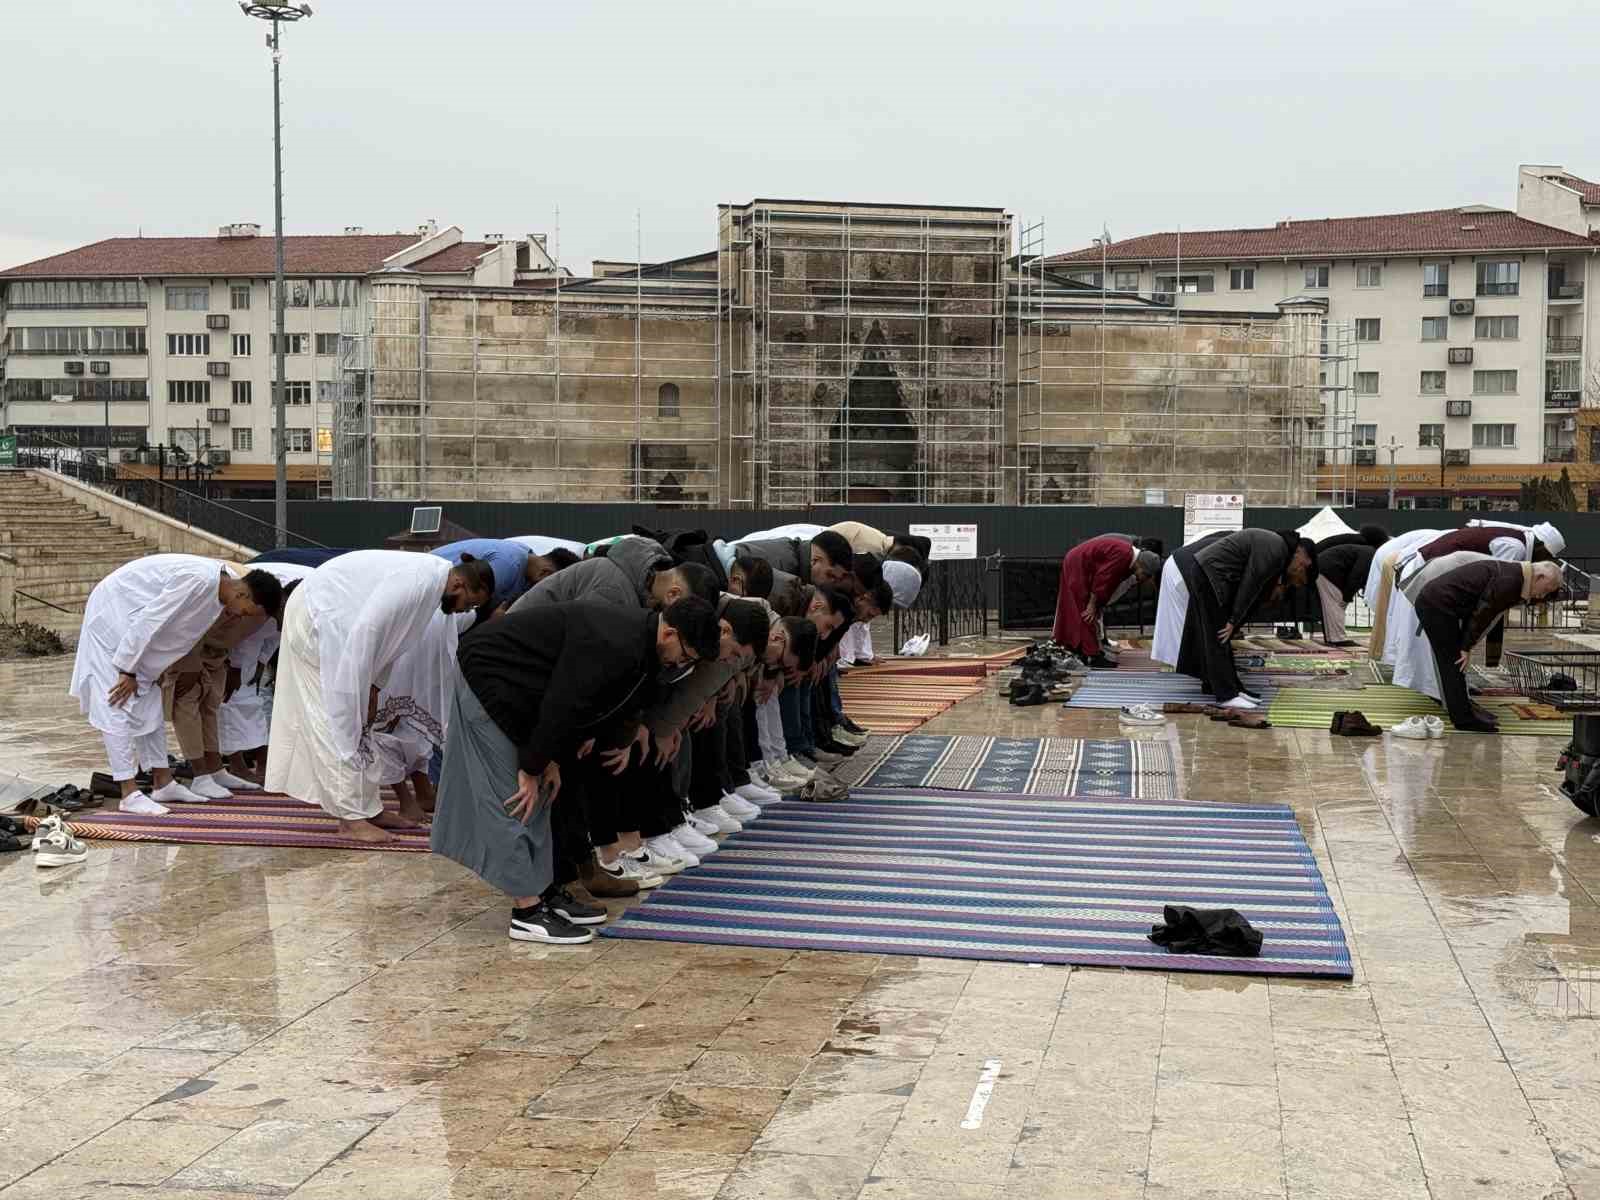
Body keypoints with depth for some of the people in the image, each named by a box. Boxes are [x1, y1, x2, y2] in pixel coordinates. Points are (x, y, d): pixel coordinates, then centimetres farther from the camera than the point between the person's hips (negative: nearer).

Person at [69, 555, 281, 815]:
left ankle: (163, 783, 17)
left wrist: (158, 671, 12)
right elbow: (149, 621, -29)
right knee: (119, 708, -11)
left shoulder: (217, 586, -3)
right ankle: (129, 794, -12)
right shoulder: (199, 580, -32)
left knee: (150, 706, 11)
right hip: (111, 616, -10)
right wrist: (128, 671, -22)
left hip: (133, 625, 10)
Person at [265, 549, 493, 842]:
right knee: (339, 719, -9)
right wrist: (360, 693, -20)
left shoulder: (431, 579, 3)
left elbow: (388, 640, 10)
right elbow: (366, 630, -29)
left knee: (353, 721, 11)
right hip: (315, 618, -10)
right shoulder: (416, 581, -27)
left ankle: (368, 808, 17)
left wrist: (373, 689, 5)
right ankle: (351, 818, -6)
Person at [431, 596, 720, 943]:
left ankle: (545, 890, 19)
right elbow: (561, 706, -27)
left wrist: (548, 759, 8)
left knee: (536, 797, 13)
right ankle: (526, 913, -6)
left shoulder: (637, 634, 1)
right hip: (488, 677, -10)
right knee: (515, 798, -9)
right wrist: (533, 767, -16)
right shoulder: (612, 644, -31)